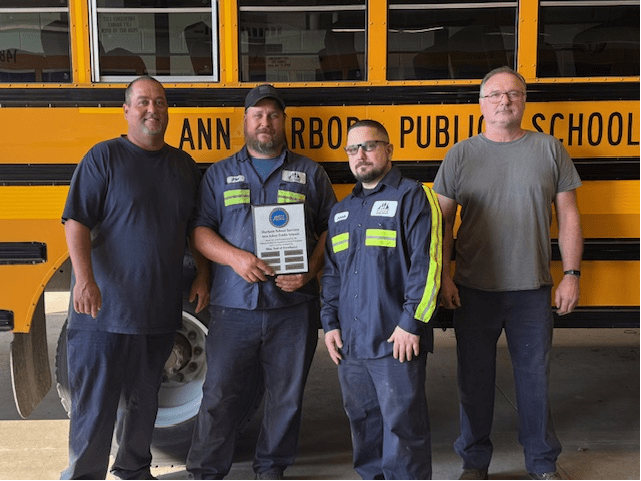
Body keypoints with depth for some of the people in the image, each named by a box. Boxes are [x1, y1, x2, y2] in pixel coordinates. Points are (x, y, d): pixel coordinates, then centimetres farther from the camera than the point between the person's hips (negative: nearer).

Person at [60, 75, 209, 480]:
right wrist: (84, 278, -21)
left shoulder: (184, 165, 11)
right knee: (94, 403, 3)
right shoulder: (104, 156, -4)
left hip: (160, 310, 5)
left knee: (143, 400, 17)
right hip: (104, 308, -4)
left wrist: (203, 276, 9)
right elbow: (77, 222, -10)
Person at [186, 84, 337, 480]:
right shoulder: (220, 174, 11)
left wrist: (310, 271, -8)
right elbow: (200, 230, 5)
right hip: (233, 307, 0)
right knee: (220, 394, 3)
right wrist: (235, 257, -13)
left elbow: (330, 231, 8)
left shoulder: (311, 173, 10)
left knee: (287, 395, 9)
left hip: (294, 307, 1)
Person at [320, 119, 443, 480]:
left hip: (397, 341, -6)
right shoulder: (342, 211, 16)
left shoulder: (412, 197, -4)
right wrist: (330, 324, 11)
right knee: (362, 419, 16)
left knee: (402, 423, 0)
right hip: (350, 342, 7)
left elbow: (427, 265, -11)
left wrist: (411, 323, -16)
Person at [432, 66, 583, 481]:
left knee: (535, 377, 11)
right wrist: (443, 276, -4)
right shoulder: (460, 155, 2)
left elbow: (568, 215, 4)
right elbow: (443, 219, 3)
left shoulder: (550, 149, 3)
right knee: (474, 378, 10)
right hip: (474, 290, 0)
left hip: (533, 291, 0)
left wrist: (572, 274, -2)